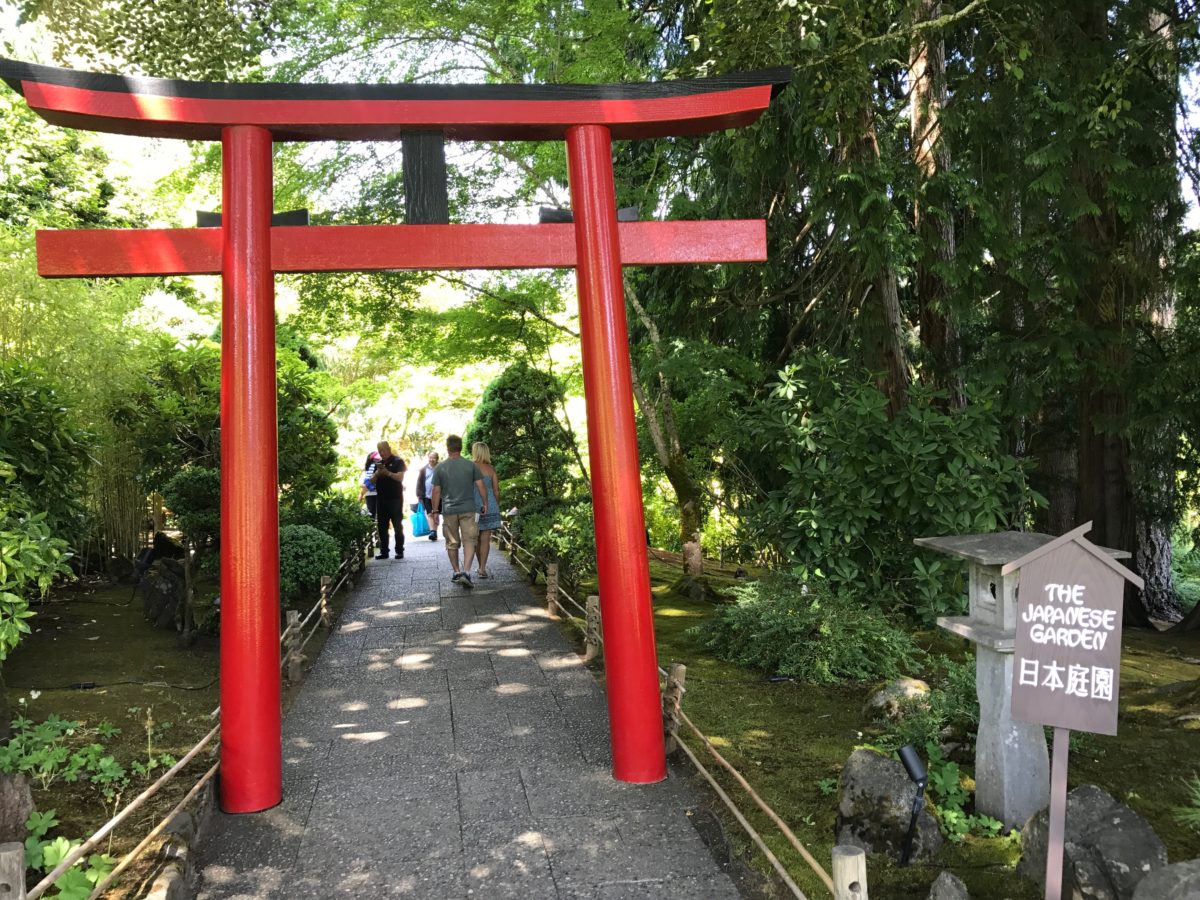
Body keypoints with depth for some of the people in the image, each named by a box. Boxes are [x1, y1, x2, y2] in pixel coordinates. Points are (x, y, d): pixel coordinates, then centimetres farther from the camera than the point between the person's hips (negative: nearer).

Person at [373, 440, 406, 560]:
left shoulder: (398, 461, -1)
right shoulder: (379, 463, 16)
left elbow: (400, 477, -12)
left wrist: (388, 473, -25)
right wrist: (377, 473, -8)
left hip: (395, 499, -6)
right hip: (381, 499, 6)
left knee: (397, 526, -2)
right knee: (382, 526, 5)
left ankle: (399, 551, 3)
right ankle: (384, 551, 10)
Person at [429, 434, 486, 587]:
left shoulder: (440, 468, -1)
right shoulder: (471, 465, -1)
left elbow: (436, 491, 0)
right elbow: (480, 485, -2)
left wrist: (435, 511, 7)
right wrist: (485, 503, 8)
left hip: (448, 510, 1)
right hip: (468, 509, -1)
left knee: (452, 543, 13)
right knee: (469, 541, 0)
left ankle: (456, 573, 20)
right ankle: (466, 572, -15)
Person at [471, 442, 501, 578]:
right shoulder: (491, 469, 2)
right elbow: (496, 491, 3)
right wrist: (496, 506, 16)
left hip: (474, 505, -1)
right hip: (490, 506, 1)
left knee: (475, 538, 14)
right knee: (485, 539, 1)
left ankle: (481, 566, 24)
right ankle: (482, 569, -5)